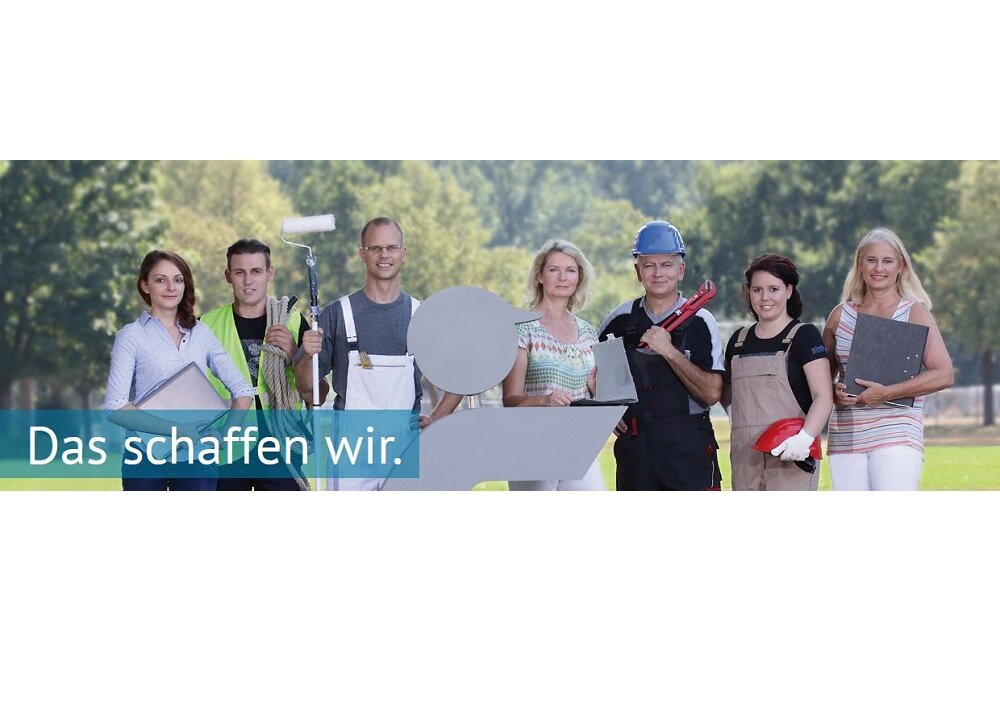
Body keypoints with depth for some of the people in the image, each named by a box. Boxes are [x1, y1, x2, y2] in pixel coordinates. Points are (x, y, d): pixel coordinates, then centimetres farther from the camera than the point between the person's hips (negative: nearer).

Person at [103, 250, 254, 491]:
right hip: (146, 459, -3)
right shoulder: (131, 336, 0)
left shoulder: (201, 333, 11)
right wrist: (177, 430, -18)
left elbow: (243, 390, 13)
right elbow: (114, 407, -11)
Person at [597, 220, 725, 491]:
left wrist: (669, 351, -17)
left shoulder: (699, 322, -2)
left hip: (689, 448, -3)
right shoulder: (620, 321, 7)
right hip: (634, 446, 3)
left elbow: (712, 393, -11)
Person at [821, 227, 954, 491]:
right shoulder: (841, 315, 14)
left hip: (896, 436, -4)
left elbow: (944, 374, -6)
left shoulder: (915, 313, 4)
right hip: (845, 436, 4)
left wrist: (886, 393, -14)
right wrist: (834, 393, -3)